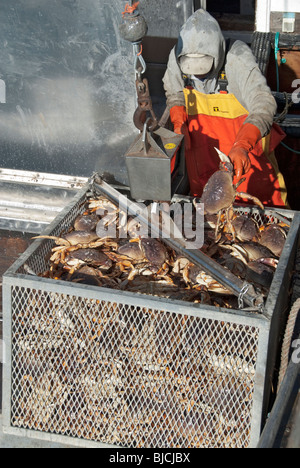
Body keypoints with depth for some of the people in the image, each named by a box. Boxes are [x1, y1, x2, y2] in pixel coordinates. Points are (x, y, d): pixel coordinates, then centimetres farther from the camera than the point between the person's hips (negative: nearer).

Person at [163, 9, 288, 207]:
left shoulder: (238, 57, -29)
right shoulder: (177, 56, -16)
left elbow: (263, 104, -40)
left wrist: (242, 147, -54)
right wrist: (178, 122, -12)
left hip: (247, 140, -3)